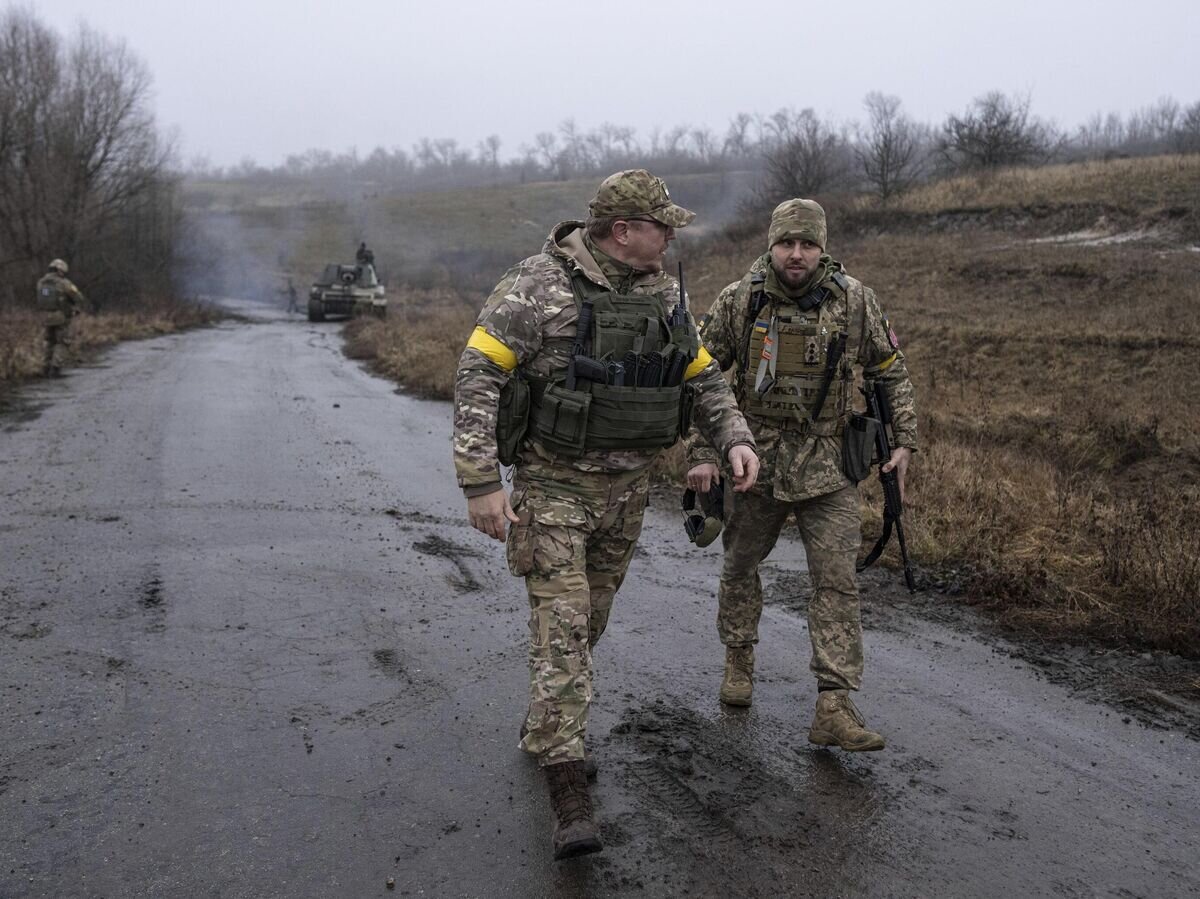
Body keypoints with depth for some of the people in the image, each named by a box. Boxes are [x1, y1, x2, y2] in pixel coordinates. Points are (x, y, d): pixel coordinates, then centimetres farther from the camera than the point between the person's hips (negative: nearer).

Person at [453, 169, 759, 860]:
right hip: (553, 484, -6)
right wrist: (481, 483, -22)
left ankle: (544, 728, 39)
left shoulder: (664, 295, 4)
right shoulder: (540, 286, -15)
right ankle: (569, 791, -3)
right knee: (561, 628, -8)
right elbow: (478, 377, -17)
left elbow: (702, 378, 13)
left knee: (589, 622, 16)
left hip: (627, 487, 6)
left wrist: (735, 439, -5)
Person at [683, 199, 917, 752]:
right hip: (754, 458, 0)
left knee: (837, 581, -5)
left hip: (827, 465, 0)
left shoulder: (854, 301, -4)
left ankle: (834, 708, -2)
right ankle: (739, 659, 39)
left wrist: (904, 441, 1)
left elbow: (891, 372, 8)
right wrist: (700, 453, -7)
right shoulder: (738, 301, -6)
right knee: (741, 564, 15)